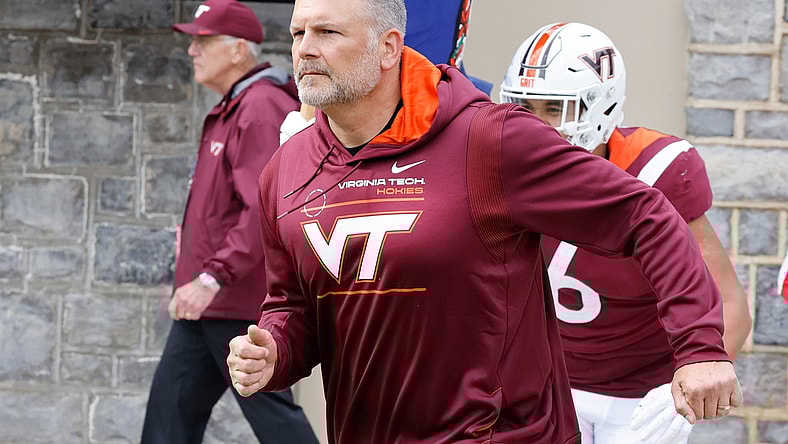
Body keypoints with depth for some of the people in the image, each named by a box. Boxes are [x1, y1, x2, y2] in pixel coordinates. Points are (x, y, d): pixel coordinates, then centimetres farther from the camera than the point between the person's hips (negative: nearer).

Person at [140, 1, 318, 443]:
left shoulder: (262, 109, -15)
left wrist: (213, 277, -28)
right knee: (172, 407, 8)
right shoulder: (230, 109, 17)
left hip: (242, 304, -10)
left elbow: (266, 210, -25)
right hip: (208, 305, 10)